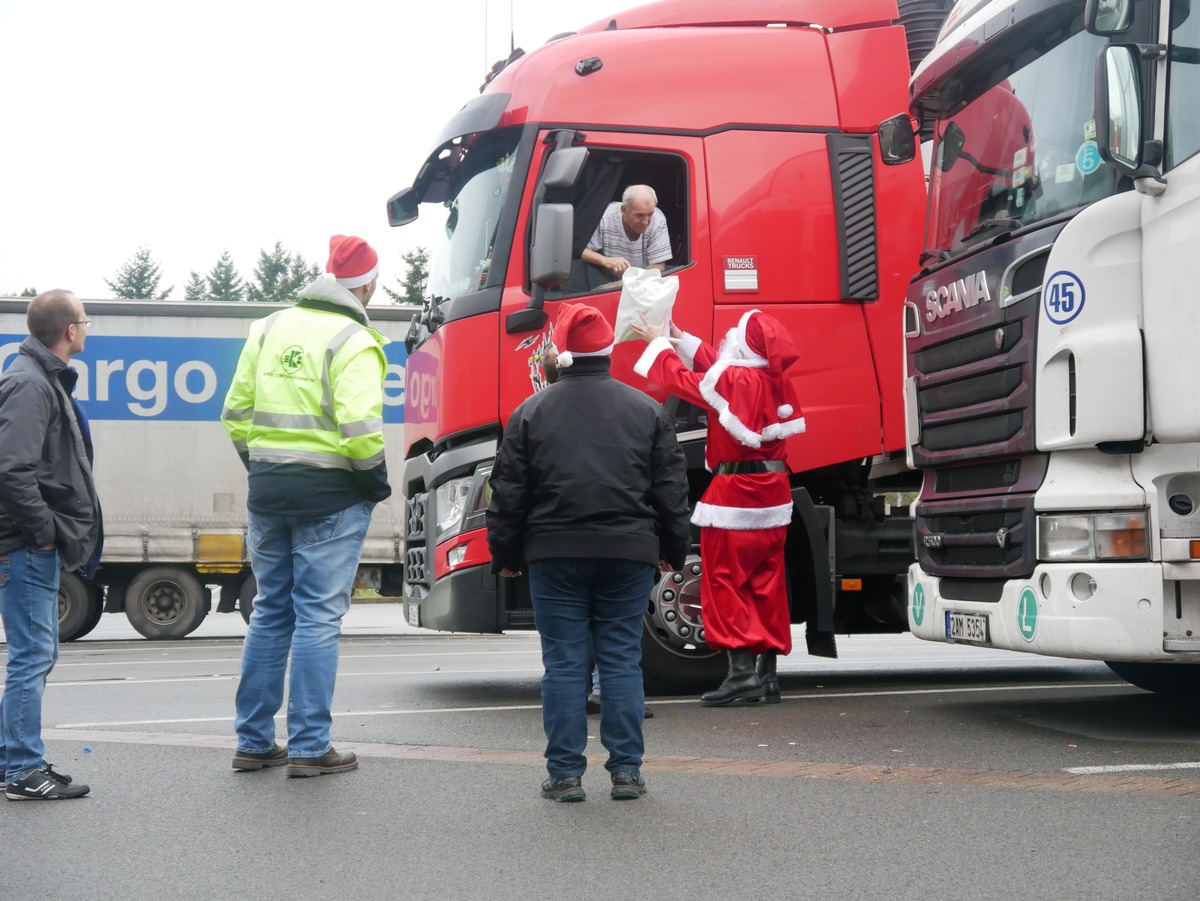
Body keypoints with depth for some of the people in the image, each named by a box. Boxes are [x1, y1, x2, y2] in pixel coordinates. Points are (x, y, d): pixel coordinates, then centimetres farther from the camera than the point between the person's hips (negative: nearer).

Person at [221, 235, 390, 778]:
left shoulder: (270, 329, 9)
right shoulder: (353, 342, -12)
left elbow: (236, 413, 10)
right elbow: (359, 428, -21)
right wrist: (377, 480, -5)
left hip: (268, 489, 6)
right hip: (330, 495, -6)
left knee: (270, 612, 15)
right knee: (318, 617, 0)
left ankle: (253, 742, 20)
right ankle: (308, 748, 4)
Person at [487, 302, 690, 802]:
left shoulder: (531, 411, 2)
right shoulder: (647, 409, 6)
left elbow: (509, 491, 3)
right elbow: (671, 486, 8)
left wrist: (505, 554, 12)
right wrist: (672, 549, 16)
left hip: (555, 554, -1)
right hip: (628, 554, 1)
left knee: (564, 663, 3)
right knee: (622, 661, 6)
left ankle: (565, 774, 5)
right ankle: (626, 771, 8)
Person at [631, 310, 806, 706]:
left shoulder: (733, 380, -14)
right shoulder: (776, 381, 8)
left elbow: (680, 379, -3)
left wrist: (658, 342, 13)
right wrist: (683, 339, 24)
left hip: (735, 491, -8)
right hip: (773, 492, 8)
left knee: (724, 581, -3)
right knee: (767, 583, 10)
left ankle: (742, 671, -9)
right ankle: (768, 674, 13)